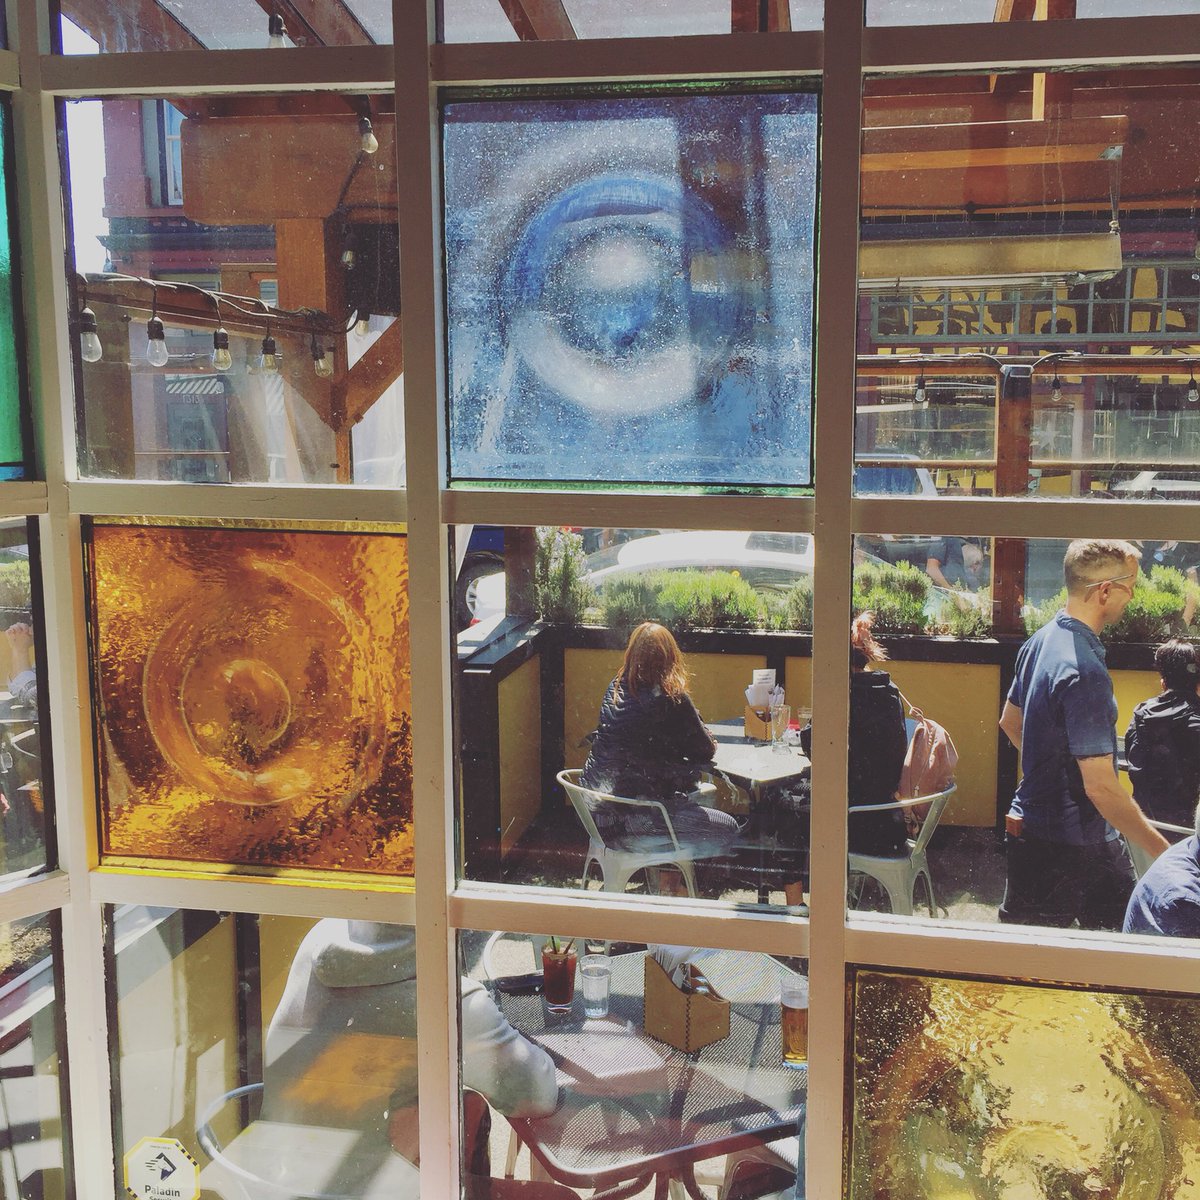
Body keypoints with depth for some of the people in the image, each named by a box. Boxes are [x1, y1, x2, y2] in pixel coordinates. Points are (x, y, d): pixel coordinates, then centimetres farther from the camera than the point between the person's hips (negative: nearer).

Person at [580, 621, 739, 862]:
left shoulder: (615, 689, 5)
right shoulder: (672, 700, -14)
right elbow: (705, 752, -1)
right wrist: (710, 741, 21)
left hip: (595, 811, 8)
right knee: (727, 829, 4)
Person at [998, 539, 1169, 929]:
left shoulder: (1040, 640, 4)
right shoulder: (1085, 672, -27)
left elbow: (1010, 722, 18)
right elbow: (1101, 787, -28)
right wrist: (1166, 853, -21)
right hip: (1064, 845, -9)